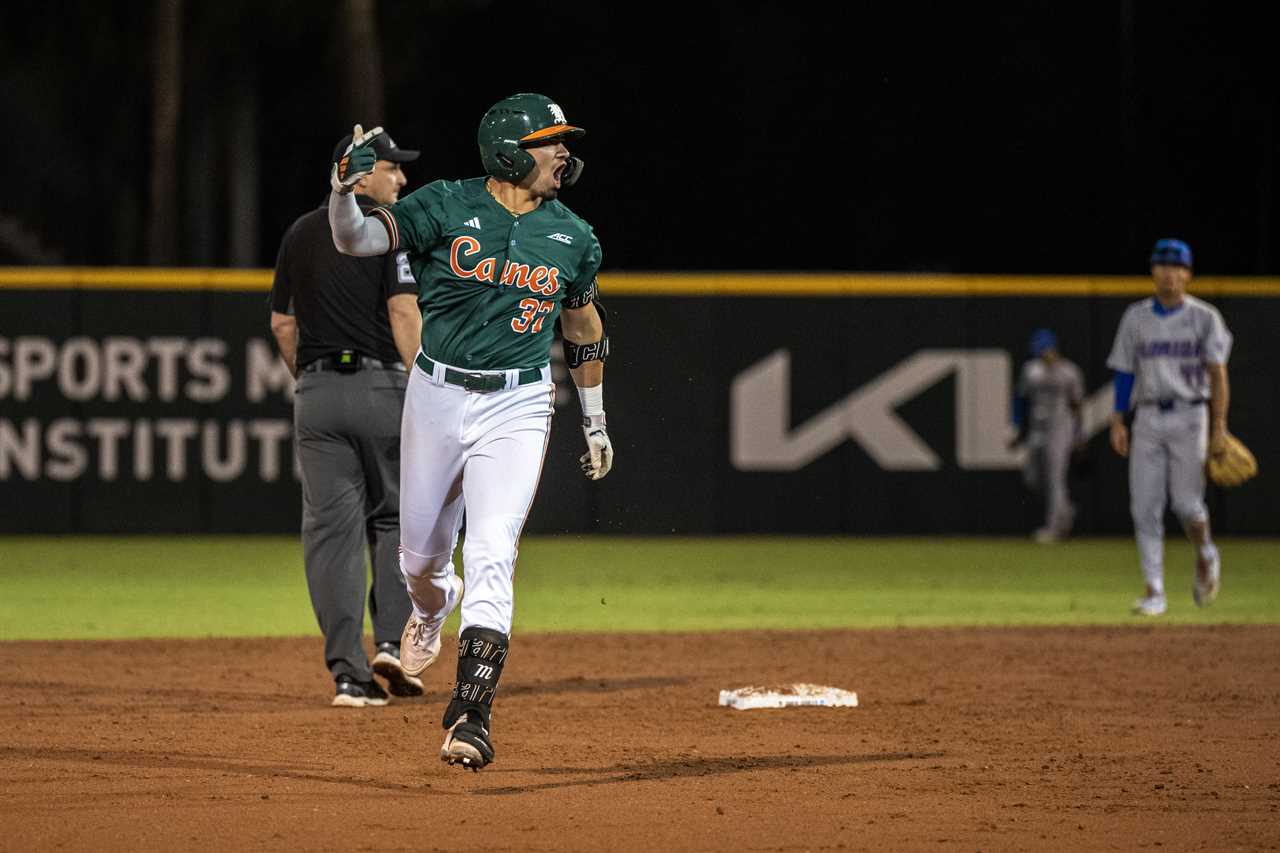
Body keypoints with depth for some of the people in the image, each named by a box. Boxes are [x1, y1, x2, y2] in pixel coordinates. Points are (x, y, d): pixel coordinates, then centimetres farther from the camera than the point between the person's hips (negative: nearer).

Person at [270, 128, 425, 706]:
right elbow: (403, 313, -14)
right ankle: (392, 642, -2)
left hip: (317, 393, 4)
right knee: (394, 518, 13)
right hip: (381, 387, -4)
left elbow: (281, 322, 15)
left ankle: (348, 673, -4)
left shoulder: (300, 234, 13)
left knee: (330, 530, 1)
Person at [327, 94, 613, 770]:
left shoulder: (574, 238, 3)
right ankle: (433, 606, 53)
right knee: (421, 552, 14)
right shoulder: (447, 207, -6)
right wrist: (345, 189, -38)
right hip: (436, 394, 0)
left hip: (517, 409, 0)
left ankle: (471, 715, -19)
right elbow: (356, 239, -16)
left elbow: (582, 323, 19)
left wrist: (594, 420, 23)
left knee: (491, 554, -16)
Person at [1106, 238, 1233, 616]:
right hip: (1148, 418, 3)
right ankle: (1154, 591, -2)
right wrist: (1117, 422, 3)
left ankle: (1205, 555, 21)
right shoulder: (1136, 317, 10)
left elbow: (1217, 373, -4)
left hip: (1189, 417, -3)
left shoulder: (1204, 317, 0)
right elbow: (1124, 372, 12)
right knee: (1145, 507, -5)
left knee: (1186, 502, -10)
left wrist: (1219, 425, -12)